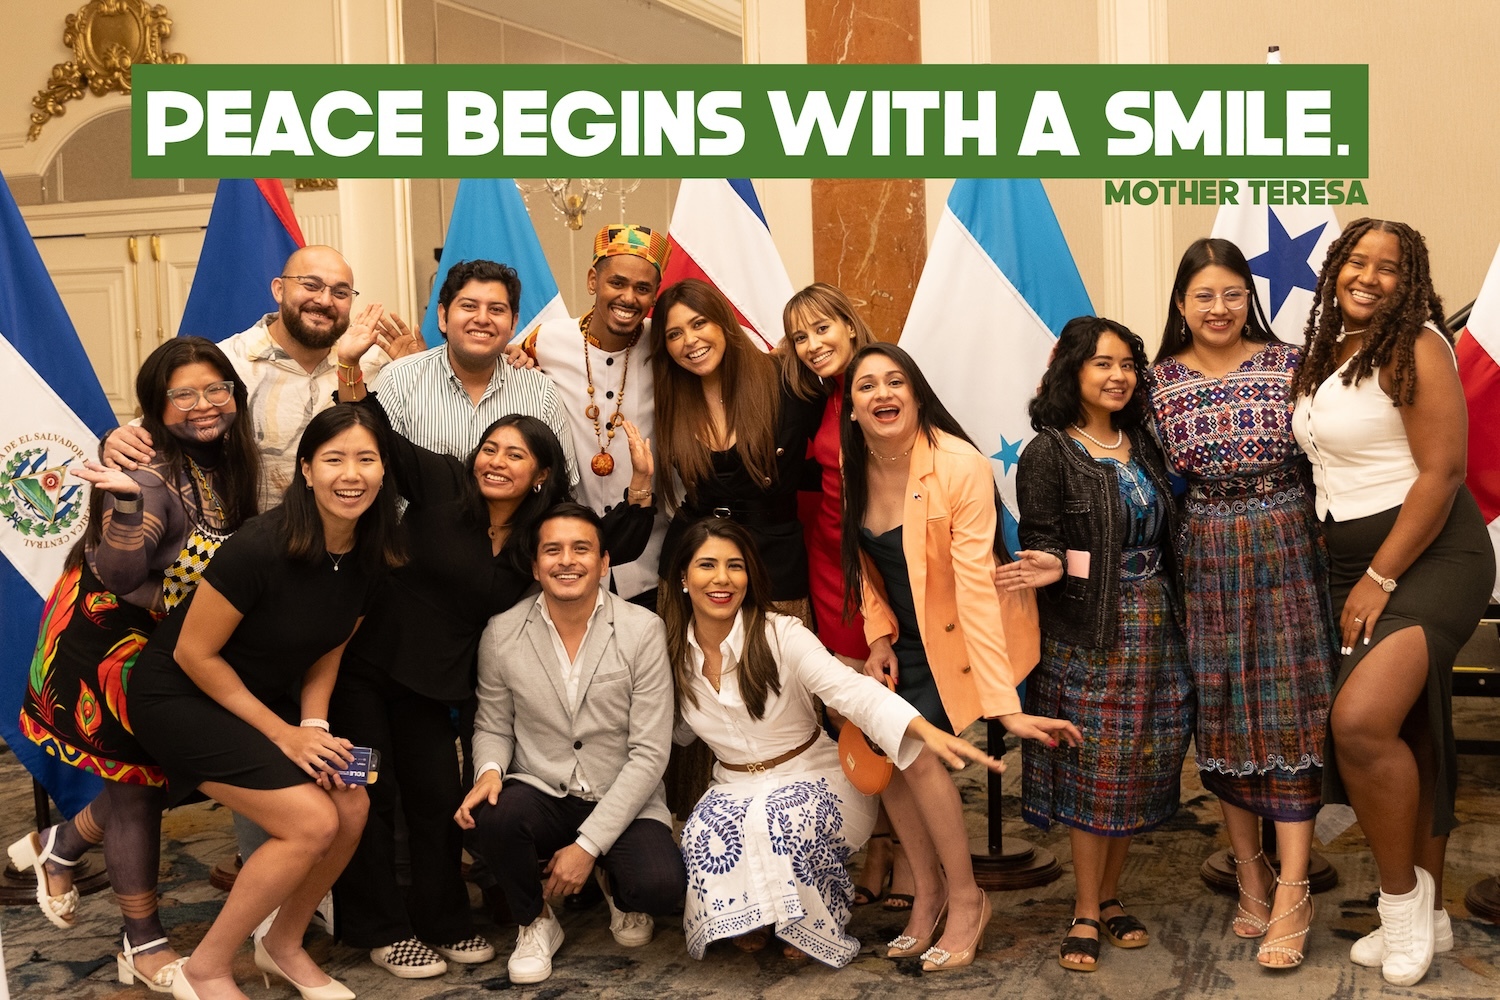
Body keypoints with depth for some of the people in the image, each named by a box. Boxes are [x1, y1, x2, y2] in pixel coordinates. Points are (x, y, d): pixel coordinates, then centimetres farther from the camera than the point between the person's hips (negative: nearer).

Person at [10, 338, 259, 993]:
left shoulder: (228, 465, 1)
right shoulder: (149, 473, -23)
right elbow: (117, 577, -30)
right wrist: (128, 501, -42)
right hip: (112, 639, -7)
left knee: (159, 771, 12)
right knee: (136, 781, 2)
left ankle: (59, 846, 41)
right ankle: (144, 948, 16)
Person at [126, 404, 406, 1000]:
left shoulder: (370, 559, -7)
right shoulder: (261, 547, -28)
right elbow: (193, 653, -21)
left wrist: (314, 725, -10)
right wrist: (282, 734, -18)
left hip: (266, 698, 7)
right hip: (179, 698, -7)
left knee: (352, 809, -9)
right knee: (311, 822, -19)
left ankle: (283, 945, 17)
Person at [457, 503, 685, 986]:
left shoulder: (642, 630, -11)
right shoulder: (501, 634, -3)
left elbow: (650, 753, -12)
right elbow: (492, 726, 10)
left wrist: (588, 845, -17)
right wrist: (490, 770, -16)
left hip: (623, 804, -1)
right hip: (542, 797, 2)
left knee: (662, 887, -29)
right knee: (491, 815, -32)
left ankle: (619, 889, 13)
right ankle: (536, 922, 2)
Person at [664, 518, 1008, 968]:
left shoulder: (780, 635, -16)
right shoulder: (674, 652, -3)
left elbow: (850, 689, -31)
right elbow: (679, 731, 11)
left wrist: (927, 730, -48)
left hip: (814, 777, -3)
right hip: (735, 789, 3)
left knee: (774, 818, -36)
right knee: (705, 831, -30)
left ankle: (808, 923, -5)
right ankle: (751, 917, 4)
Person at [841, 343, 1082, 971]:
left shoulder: (960, 466, -26)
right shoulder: (852, 467, -8)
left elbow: (975, 588, -31)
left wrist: (1006, 705, -33)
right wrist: (879, 635, -4)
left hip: (964, 632, -5)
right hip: (904, 633, 5)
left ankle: (966, 898, 3)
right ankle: (928, 891, 13)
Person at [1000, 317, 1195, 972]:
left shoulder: (1143, 444, 12)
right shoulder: (1048, 452, -6)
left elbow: (1165, 534, 15)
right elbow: (1039, 543, -10)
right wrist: (1052, 566, -31)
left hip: (1154, 625, 6)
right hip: (1087, 633, -5)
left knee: (1138, 768, 9)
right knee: (1092, 767, -1)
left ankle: (1108, 896, 23)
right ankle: (1085, 913, 11)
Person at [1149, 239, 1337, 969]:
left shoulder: (1289, 365, -2)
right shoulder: (1159, 380, 3)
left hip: (1285, 556, -2)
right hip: (1204, 563, 2)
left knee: (1287, 713, -2)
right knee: (1219, 717, 7)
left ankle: (1289, 899, 3)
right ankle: (1250, 878, 22)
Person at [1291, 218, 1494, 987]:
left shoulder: (1416, 347, -11)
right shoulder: (1326, 353, 12)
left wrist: (1380, 580, -18)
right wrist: (1354, 578, 8)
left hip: (1430, 556, -7)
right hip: (1354, 562, 8)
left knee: (1361, 720, -23)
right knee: (1407, 738, 12)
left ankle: (1401, 894, -1)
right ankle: (1428, 914, 24)